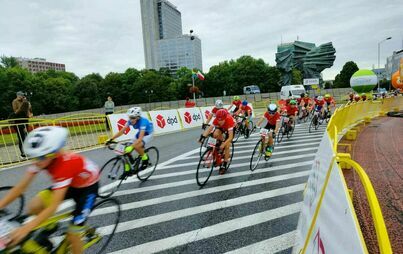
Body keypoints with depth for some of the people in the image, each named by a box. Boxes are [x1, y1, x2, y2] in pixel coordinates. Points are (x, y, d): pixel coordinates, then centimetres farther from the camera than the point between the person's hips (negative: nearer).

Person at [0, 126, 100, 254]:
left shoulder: (65, 163, -40)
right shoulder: (43, 158, -20)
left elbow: (54, 206, -41)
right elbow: (20, 187, -16)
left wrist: (27, 228, -47)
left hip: (88, 187, -6)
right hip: (70, 183, 7)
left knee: (72, 234, -8)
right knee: (34, 207, -13)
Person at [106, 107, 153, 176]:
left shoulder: (142, 122, -37)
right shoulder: (131, 121, -18)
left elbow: (140, 138, -46)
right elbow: (122, 131, -16)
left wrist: (131, 147, -58)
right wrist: (111, 139, -24)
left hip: (148, 134, -6)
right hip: (139, 133, 6)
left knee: (136, 146, -35)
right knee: (127, 151, -7)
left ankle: (145, 158, -7)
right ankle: (127, 170, 8)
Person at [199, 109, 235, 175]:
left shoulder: (229, 120, -42)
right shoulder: (216, 120, -34)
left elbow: (230, 137, -43)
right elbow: (209, 128, -35)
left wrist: (224, 144, -55)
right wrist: (203, 136, -51)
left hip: (230, 128, -3)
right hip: (221, 127, 3)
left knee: (226, 146, -15)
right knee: (215, 134, -31)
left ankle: (224, 165, -1)